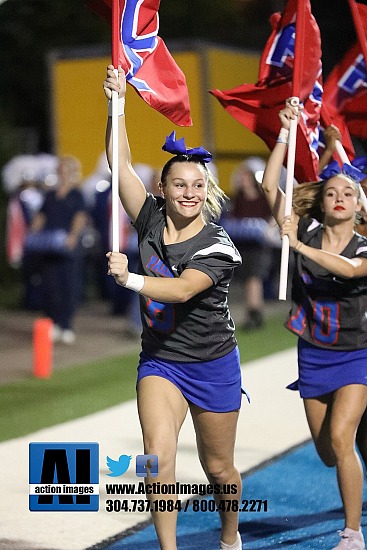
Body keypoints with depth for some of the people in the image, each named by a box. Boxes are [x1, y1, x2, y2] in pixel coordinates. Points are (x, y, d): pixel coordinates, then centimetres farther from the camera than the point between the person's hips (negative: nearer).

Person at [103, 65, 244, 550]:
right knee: (158, 454, -19)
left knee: (218, 467, 11)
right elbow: (121, 165, -9)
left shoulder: (218, 247, -15)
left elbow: (181, 290, -29)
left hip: (212, 365, -2)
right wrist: (118, 103, -15)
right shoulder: (153, 222, -4)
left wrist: (130, 279, -39)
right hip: (158, 360, 2)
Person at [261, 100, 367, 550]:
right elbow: (270, 187, -11)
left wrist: (298, 246, -37)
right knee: (327, 453, 9)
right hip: (312, 356, 3)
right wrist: (285, 132, -17)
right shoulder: (307, 231, -3)